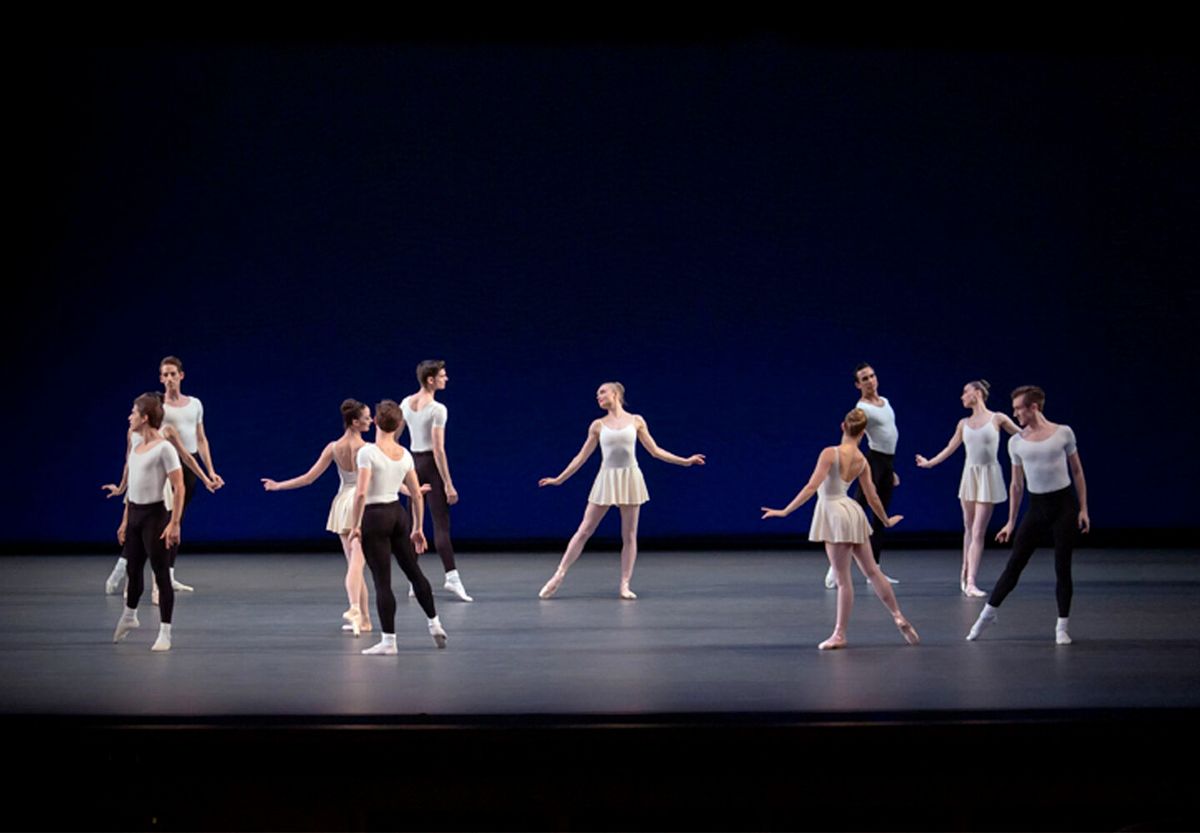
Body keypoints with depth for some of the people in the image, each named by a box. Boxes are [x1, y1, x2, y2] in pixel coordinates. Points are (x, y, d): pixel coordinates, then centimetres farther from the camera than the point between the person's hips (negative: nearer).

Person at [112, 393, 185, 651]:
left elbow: (178, 488, -16)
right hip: (134, 512, 8)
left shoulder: (164, 448, -14)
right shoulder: (136, 442, 11)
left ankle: (165, 633, 5)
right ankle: (128, 617, 41)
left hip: (154, 514, -8)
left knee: (161, 573, -2)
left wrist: (174, 523, -20)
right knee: (133, 569, 20)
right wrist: (125, 520, 16)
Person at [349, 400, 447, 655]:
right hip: (397, 513, 6)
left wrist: (355, 526, -13)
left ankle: (388, 640, 2)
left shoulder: (367, 452, -13)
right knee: (413, 571, 20)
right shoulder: (404, 454, 4)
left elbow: (361, 493, -21)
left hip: (375, 517, -6)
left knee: (382, 581, -1)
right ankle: (434, 624, 29)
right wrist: (418, 528, 16)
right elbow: (417, 495, 7)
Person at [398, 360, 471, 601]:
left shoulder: (406, 403, 5)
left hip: (412, 463, 7)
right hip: (431, 464, -7)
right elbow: (438, 449, -18)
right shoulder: (437, 409, -16)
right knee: (441, 524, -10)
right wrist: (448, 485, -16)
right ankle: (451, 576, -21)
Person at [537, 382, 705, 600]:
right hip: (607, 479, 0)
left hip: (630, 479, 0)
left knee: (629, 535, 1)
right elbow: (582, 456, 10)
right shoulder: (598, 425, 5)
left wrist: (685, 461, 3)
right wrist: (559, 479, 8)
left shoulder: (636, 421, 4)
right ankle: (559, 576, 3)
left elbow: (655, 451, 8)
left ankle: (625, 585, 6)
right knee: (584, 530, -1)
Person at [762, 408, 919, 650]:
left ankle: (840, 634, 7)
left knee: (843, 580, -1)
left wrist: (785, 511, -17)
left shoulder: (830, 453, -16)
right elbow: (872, 497, 11)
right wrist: (886, 521, 27)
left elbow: (811, 487, -21)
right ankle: (899, 618, 22)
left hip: (835, 514, -6)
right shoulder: (862, 461, 4)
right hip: (851, 511, 6)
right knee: (872, 571, 17)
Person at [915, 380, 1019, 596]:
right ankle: (965, 574, 18)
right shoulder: (964, 424, 9)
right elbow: (950, 448, 18)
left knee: (978, 532, -9)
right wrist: (930, 462, 17)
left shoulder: (997, 419, -2)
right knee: (969, 529, 8)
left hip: (988, 477, -4)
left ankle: (970, 582, -12)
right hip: (970, 475, 4)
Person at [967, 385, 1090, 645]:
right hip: (1037, 506, 2)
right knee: (1014, 565, 2)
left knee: (1062, 567, -1)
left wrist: (1083, 509, 0)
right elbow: (1017, 485, 9)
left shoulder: (1063, 433, -4)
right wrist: (1011, 522, 9)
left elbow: (1077, 472, 4)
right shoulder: (1016, 442, 2)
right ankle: (988, 613, 15)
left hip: (1064, 503, -2)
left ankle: (1062, 626, 11)